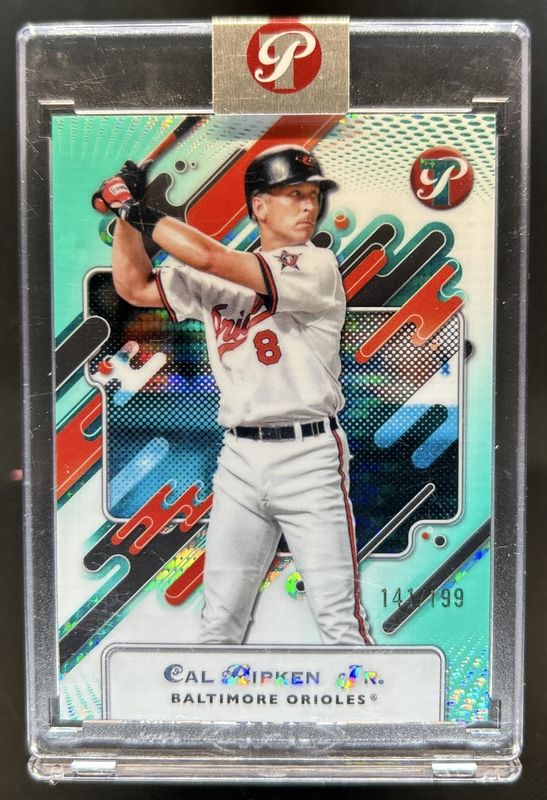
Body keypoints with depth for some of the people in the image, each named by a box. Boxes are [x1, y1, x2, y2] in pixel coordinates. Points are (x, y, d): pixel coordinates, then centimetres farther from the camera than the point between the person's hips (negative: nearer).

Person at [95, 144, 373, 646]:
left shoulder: (317, 266, -8)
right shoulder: (218, 278, 10)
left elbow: (208, 257, -18)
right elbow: (135, 287, 13)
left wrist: (140, 211, -6)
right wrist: (126, 216, 2)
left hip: (309, 456, -4)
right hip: (239, 458, 5)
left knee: (339, 619, 1)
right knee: (220, 617, 12)